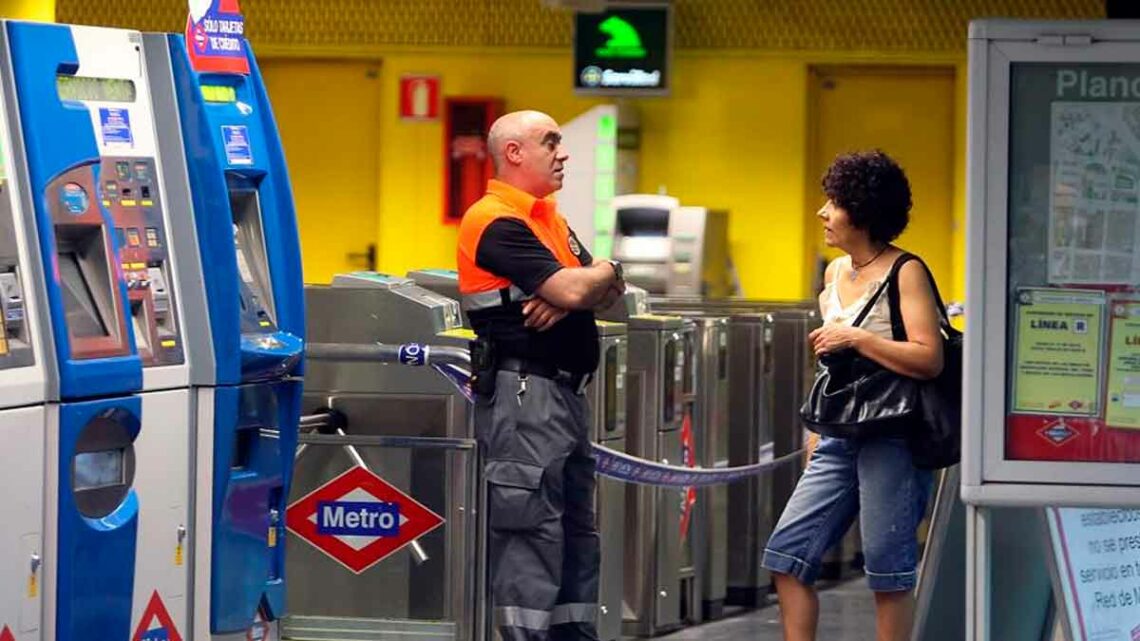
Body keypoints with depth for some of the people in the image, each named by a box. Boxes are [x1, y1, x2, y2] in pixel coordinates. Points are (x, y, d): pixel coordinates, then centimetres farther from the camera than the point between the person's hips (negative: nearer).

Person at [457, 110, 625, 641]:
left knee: (577, 531, 12)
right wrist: (604, 272, 1)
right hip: (523, 392, -10)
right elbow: (570, 288, -21)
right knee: (530, 529, -10)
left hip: (567, 392, 10)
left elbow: (609, 291, 12)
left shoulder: (549, 219, 19)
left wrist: (568, 296, -10)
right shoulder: (497, 222, -12)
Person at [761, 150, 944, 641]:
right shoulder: (835, 273, 14)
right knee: (786, 554, 2)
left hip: (892, 437, -8)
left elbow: (928, 360, -17)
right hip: (841, 435, 8)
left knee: (888, 568, -3)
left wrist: (856, 338, -18)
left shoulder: (905, 274, -9)